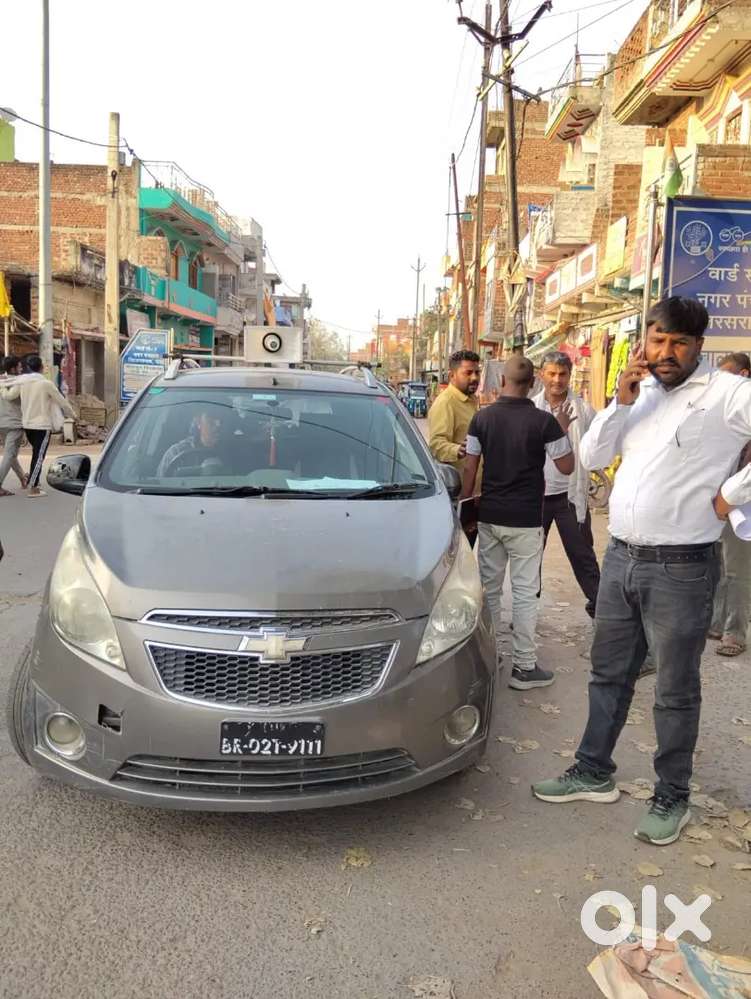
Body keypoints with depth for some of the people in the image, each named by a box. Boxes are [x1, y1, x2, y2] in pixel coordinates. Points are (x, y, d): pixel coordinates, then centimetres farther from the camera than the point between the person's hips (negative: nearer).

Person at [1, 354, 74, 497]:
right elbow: (61, 401, -5)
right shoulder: (46, 383, -11)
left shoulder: (21, 382, 0)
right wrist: (72, 414, 10)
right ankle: (33, 489, -4)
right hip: (42, 425, -5)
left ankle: (33, 483, 22)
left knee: (36, 454, 20)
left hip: (27, 425, 5)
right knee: (39, 456, -2)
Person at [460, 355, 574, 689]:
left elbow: (470, 468, 2)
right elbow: (566, 467, -3)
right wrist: (563, 429, 9)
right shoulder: (544, 421, -10)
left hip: (489, 515, 4)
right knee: (525, 592, 3)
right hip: (525, 519, -3)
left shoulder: (482, 418, -1)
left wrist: (465, 504, 12)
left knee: (489, 587, 14)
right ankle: (524, 667, 8)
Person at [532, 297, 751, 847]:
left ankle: (672, 799, 27)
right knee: (609, 676, 18)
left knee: (676, 692, 9)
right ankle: (594, 773, 35)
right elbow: (591, 457, 5)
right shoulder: (640, 393, 11)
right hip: (621, 558, 7)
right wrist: (621, 401, -6)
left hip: (681, 569, -6)